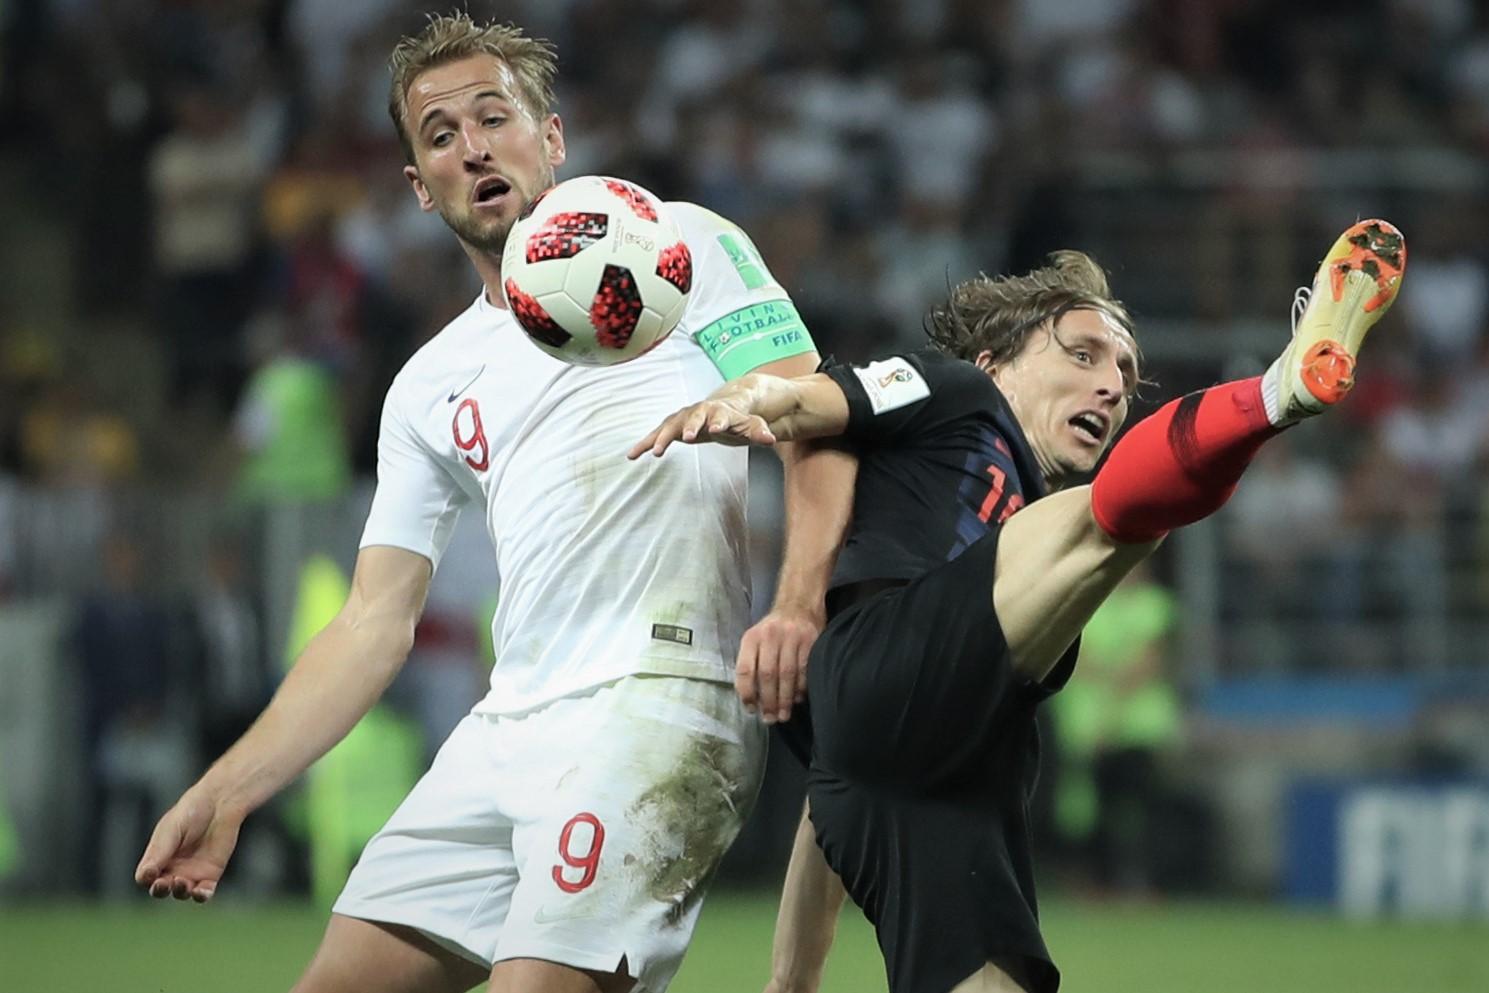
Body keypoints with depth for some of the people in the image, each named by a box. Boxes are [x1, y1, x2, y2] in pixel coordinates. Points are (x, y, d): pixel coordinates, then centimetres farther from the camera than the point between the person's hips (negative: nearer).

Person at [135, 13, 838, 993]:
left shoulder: (679, 243, 8)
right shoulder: (429, 388, 23)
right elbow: (374, 625, 21)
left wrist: (799, 604, -22)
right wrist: (226, 794, 11)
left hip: (657, 706, -7)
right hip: (504, 730, 7)